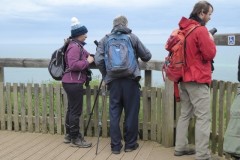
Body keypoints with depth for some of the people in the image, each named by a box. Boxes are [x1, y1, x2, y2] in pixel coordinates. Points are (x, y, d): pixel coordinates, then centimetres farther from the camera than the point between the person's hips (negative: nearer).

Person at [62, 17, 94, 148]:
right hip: (73, 83, -11)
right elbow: (73, 65, -26)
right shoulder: (75, 47, -16)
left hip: (72, 82, 11)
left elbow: (84, 56, 21)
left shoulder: (77, 46, 16)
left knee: (72, 109, 16)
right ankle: (75, 139, 3)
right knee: (75, 111, -5)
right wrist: (87, 61, -17)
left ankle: (69, 135, 26)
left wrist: (91, 57, 5)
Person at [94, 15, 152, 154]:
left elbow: (98, 60, -3)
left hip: (113, 80, 1)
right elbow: (147, 56, 8)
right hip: (130, 79, -1)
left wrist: (106, 75, 10)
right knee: (131, 113, 8)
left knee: (114, 114, 8)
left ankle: (116, 146, 12)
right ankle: (130, 144, 16)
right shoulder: (132, 37, 5)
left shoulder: (105, 39, 6)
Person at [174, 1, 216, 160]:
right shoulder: (201, 30, -13)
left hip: (184, 78, 9)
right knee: (203, 117, -5)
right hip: (198, 80, -9)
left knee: (185, 114, 15)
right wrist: (211, 40, 3)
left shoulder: (183, 30, 11)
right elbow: (210, 54, -16)